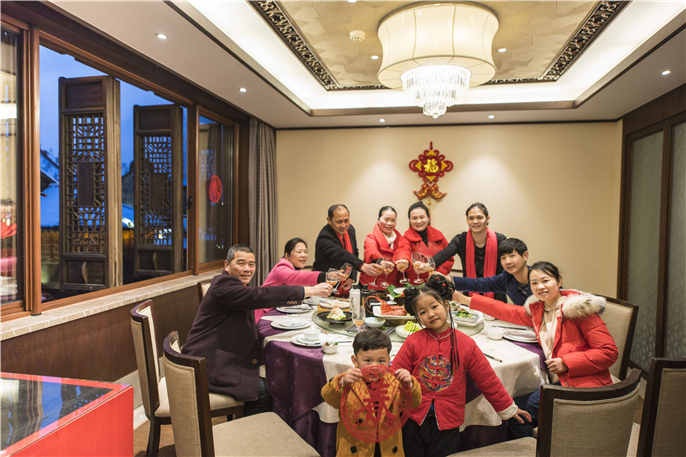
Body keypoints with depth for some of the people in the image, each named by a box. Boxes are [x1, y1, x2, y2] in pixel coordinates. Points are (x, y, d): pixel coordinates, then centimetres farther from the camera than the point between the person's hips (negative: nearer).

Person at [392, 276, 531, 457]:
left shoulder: (466, 344, -6)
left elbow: (488, 380, 4)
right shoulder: (413, 342, -9)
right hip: (414, 420, 0)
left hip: (447, 424, 0)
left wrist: (508, 408, 11)